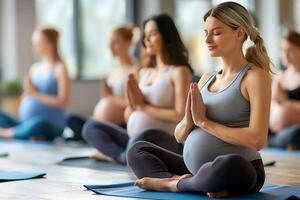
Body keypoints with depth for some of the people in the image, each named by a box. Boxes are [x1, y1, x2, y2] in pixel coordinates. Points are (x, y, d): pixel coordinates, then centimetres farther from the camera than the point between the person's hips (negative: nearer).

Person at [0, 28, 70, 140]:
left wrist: (35, 94, -14)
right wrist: (27, 91, -5)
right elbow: (26, 100, 16)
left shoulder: (59, 68, -4)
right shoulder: (34, 68, 13)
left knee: (38, 124, -39)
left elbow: (63, 101, -13)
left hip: (50, 126, -6)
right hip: (25, 123, 6)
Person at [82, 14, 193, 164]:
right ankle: (125, 157, -24)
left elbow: (180, 116, -14)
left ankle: (114, 155, -11)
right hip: (133, 140, 8)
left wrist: (144, 106, -8)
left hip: (164, 142, -8)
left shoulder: (179, 71, -3)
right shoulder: (143, 73, 17)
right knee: (90, 127, -4)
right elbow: (128, 116, 19)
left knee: (145, 137, -40)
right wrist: (133, 103, -4)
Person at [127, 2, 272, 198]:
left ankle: (174, 183, -12)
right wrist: (189, 121, -9)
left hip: (239, 172, -8)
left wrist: (205, 122, -13)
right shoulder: (207, 79, 15)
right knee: (137, 150, 7)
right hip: (196, 168, 8)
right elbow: (180, 136, 15)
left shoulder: (255, 76, -6)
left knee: (227, 165, -41)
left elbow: (257, 139, -19)